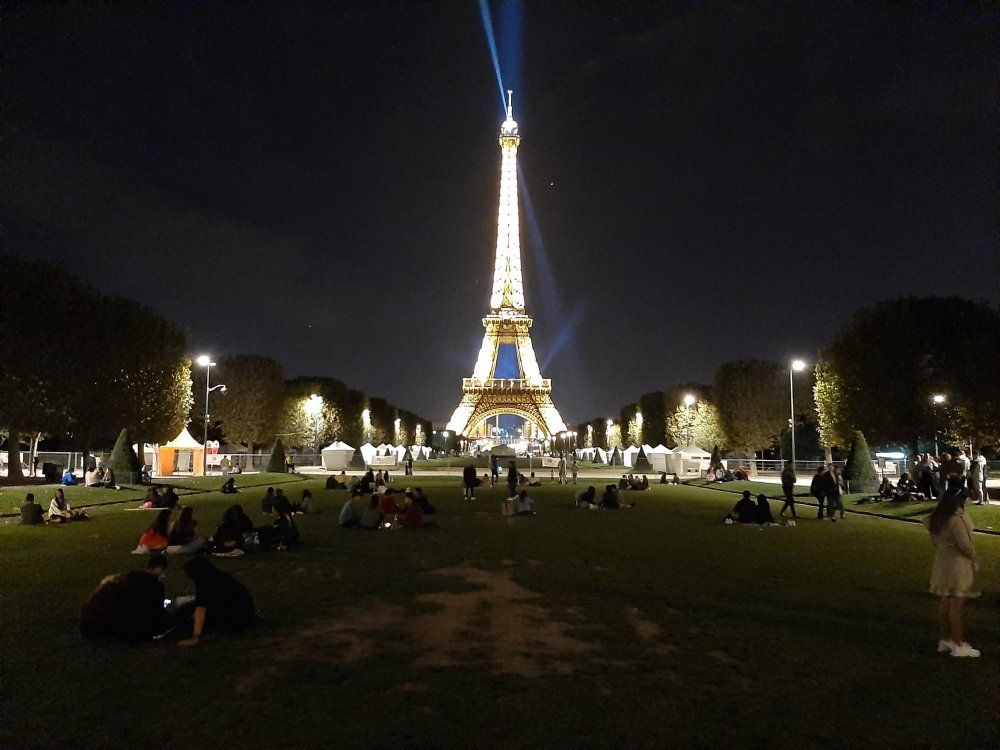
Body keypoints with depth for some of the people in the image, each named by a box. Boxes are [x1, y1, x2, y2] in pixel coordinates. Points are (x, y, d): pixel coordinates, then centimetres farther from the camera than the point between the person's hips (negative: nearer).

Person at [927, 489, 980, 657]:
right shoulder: (956, 520, -22)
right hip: (957, 564, -8)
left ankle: (945, 640, 25)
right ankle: (959, 645, 8)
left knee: (945, 602, 16)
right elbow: (965, 544, -19)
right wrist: (974, 559, -3)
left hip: (942, 562, 8)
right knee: (956, 605, -1)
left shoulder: (937, 517, 5)